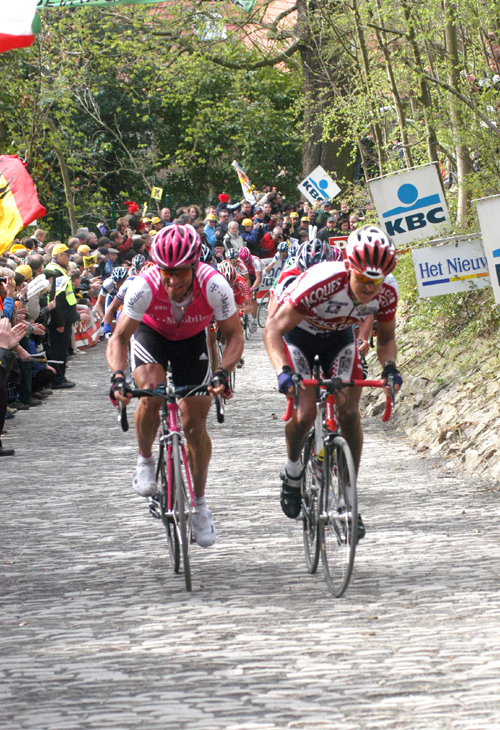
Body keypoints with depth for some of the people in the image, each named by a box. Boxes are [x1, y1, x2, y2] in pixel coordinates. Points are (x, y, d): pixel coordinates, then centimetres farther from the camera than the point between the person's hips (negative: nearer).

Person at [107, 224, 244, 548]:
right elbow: (120, 337, -26)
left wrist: (223, 372, -40)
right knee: (151, 395, -28)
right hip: (150, 333, -1)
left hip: (192, 339, 1)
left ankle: (200, 504, 16)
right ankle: (145, 461, 0)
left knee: (195, 422, -2)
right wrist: (118, 375, -44)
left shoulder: (214, 286, -35)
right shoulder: (144, 287, -36)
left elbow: (234, 334, -23)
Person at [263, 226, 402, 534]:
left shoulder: (387, 291, -25)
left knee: (349, 414, -10)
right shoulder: (322, 283, -40)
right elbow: (274, 329, -34)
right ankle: (293, 469, 13)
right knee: (305, 413, -19)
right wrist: (283, 371, -49)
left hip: (339, 338, 4)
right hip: (298, 334, -4)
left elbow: (386, 338, -6)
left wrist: (390, 366, -28)